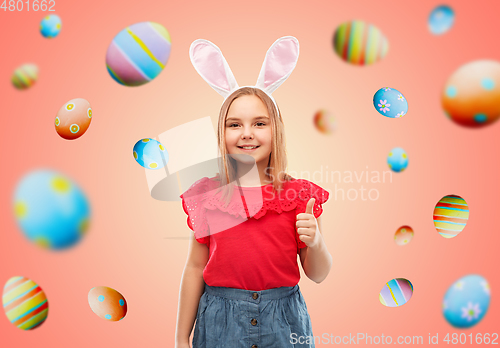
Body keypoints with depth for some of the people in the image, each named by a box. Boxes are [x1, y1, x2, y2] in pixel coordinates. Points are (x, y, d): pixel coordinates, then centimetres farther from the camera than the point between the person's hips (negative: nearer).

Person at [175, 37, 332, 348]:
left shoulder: (299, 194, -5)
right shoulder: (207, 195, -5)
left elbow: (318, 275, 0)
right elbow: (195, 268, 2)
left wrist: (315, 242, -22)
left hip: (283, 320, 1)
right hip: (221, 320, 0)